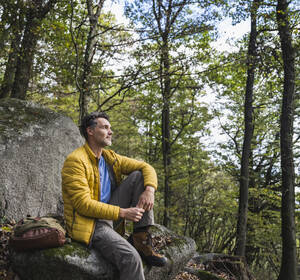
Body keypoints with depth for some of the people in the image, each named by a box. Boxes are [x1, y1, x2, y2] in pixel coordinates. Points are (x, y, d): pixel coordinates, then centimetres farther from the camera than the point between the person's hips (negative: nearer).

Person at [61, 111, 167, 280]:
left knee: (138, 176, -3)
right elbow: (83, 204, -22)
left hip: (111, 215, 8)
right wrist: (122, 213, -24)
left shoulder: (110, 157, 9)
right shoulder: (75, 161, -15)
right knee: (131, 257, -31)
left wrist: (149, 190, -14)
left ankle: (141, 239, -7)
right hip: (89, 224, -8)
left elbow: (145, 167, 8)